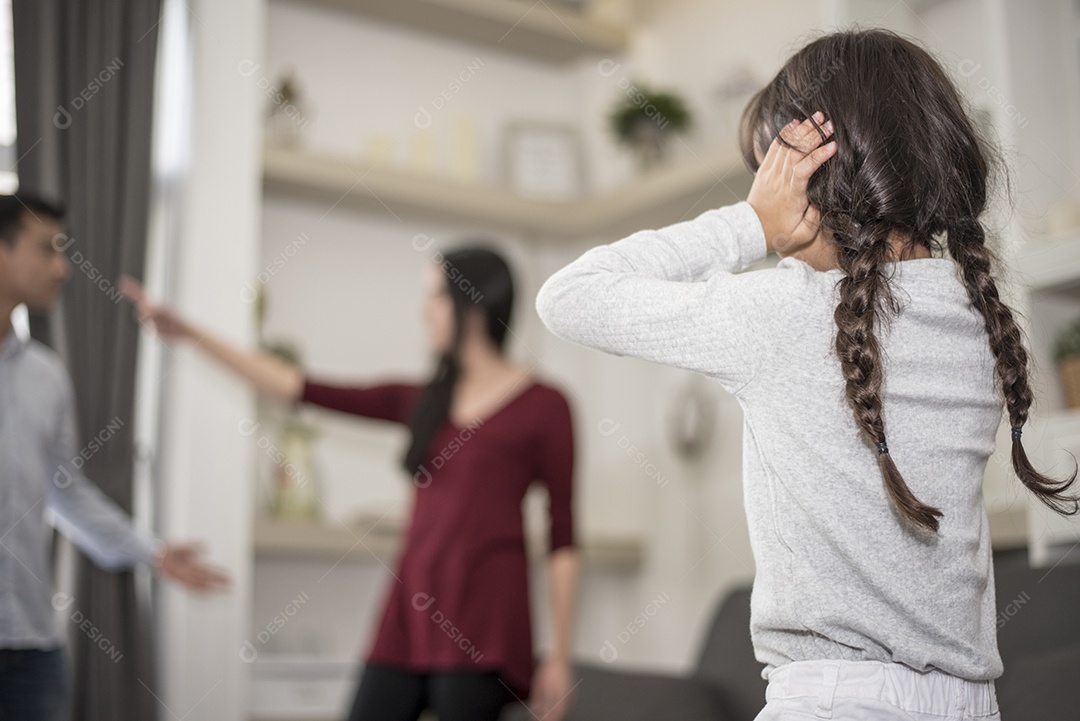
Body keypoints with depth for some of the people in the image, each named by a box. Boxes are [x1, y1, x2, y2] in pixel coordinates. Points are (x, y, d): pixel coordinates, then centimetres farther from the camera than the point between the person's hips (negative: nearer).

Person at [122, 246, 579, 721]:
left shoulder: (543, 406, 0)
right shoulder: (421, 401, 15)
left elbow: (562, 535, -1)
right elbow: (304, 390, 15)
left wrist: (559, 657, -4)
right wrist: (191, 333, 15)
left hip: (483, 618, -5)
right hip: (411, 610, 5)